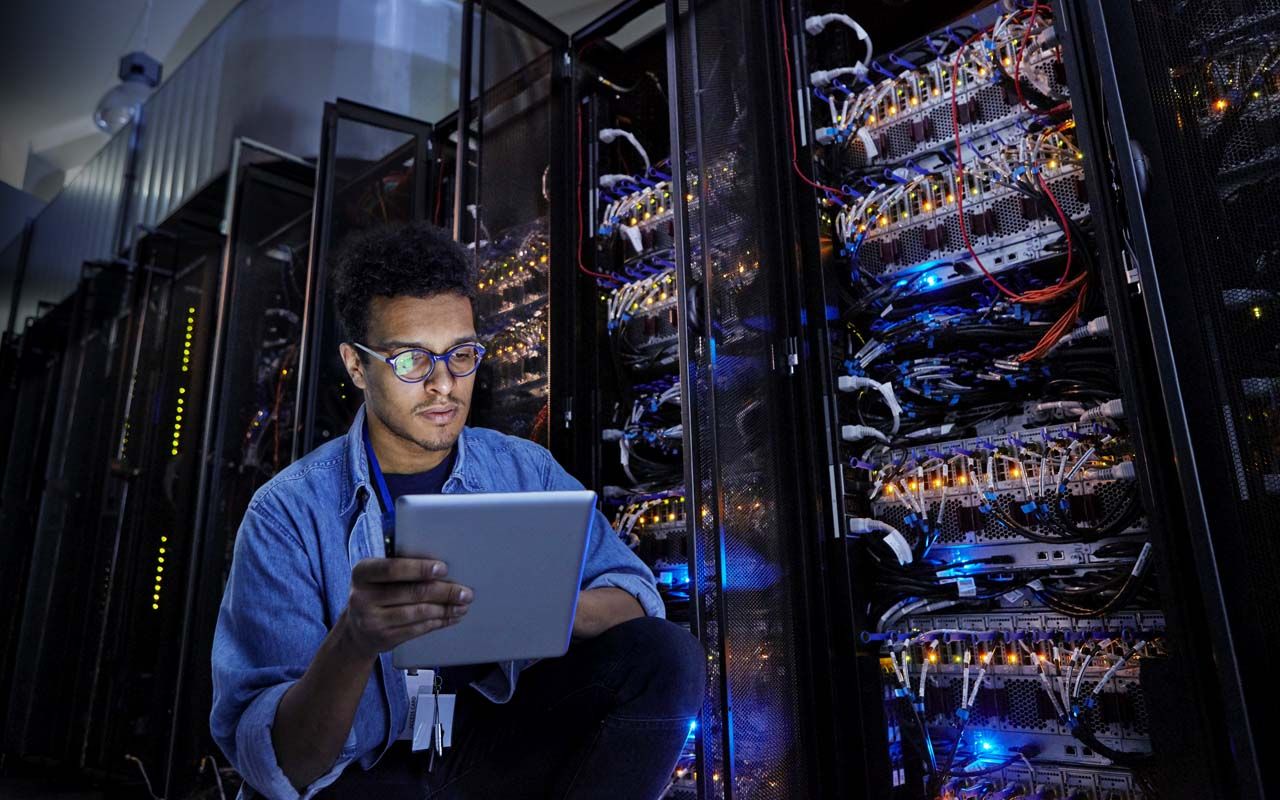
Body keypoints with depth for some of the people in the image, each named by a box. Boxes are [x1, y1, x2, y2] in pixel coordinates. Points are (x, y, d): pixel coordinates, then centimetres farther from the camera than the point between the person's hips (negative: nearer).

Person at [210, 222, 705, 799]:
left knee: (666, 656, -17)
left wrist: (550, 605, -27)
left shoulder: (525, 470, -2)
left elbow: (637, 595, -4)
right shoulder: (288, 512, -12)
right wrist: (353, 642, -39)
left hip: (498, 745, 3)